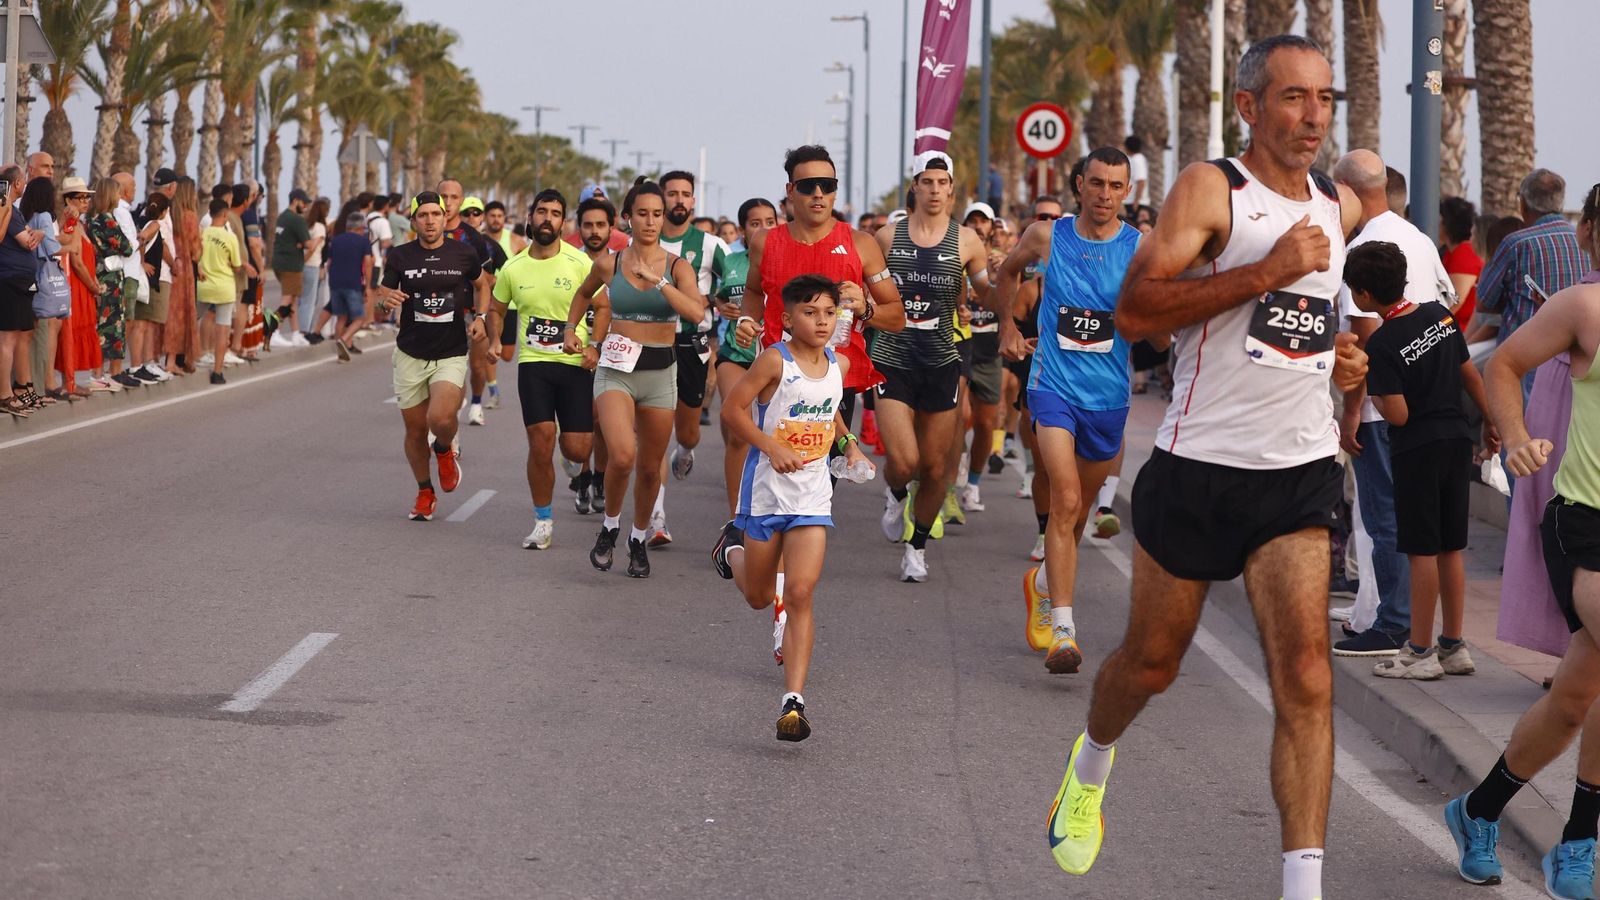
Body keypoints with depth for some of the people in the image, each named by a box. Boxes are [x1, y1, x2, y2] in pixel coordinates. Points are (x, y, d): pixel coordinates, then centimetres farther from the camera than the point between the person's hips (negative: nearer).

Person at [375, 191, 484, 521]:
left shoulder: (464, 254, -1)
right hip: (410, 355, 2)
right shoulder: (400, 256, -2)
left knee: (441, 419, -23)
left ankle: (445, 451, 13)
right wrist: (387, 298, -19)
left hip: (452, 355, -1)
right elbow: (383, 294, 5)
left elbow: (480, 285, 18)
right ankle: (424, 492, 28)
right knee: (415, 430, 5)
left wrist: (480, 316, 1)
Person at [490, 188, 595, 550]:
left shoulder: (579, 263, -5)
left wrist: (596, 348, -12)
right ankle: (543, 521, 4)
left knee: (576, 449, -4)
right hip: (533, 362, 1)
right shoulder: (513, 268, 4)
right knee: (541, 440, -11)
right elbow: (497, 309, 22)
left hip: (575, 363, -1)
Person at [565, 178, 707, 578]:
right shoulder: (609, 263, 1)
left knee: (650, 467, 10)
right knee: (622, 455, -23)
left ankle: (639, 539, 33)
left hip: (660, 372, 1)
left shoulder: (677, 267, -2)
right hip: (616, 369, -1)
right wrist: (571, 328, 16)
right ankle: (610, 526, 3)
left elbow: (696, 311, -21)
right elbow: (585, 293, 24)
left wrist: (656, 281, -27)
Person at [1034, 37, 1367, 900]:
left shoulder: (1340, 207, 10)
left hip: (1301, 473, 4)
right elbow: (1135, 310, -21)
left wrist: (1333, 356, 10)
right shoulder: (1210, 188, -9)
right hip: (1200, 464, -3)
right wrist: (1266, 272, -26)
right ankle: (1091, 765, 47)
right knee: (1152, 660, 14)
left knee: (1305, 676, -12)